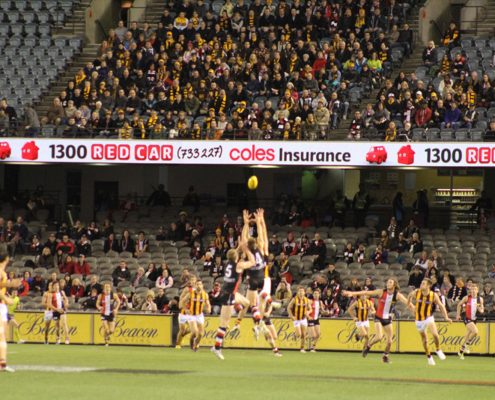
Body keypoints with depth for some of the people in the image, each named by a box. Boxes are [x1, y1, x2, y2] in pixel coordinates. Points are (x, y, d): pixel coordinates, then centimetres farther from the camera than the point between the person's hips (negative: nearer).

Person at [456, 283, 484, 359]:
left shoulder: (480, 299, 1)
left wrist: (480, 309, -15)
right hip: (467, 319, -4)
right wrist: (458, 314, 7)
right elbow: (459, 305, 8)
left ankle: (461, 351, 26)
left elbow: (482, 311, 8)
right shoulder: (466, 298, -8)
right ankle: (467, 345, -4)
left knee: (467, 336, 10)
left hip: (474, 319, 4)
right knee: (475, 331, -25)